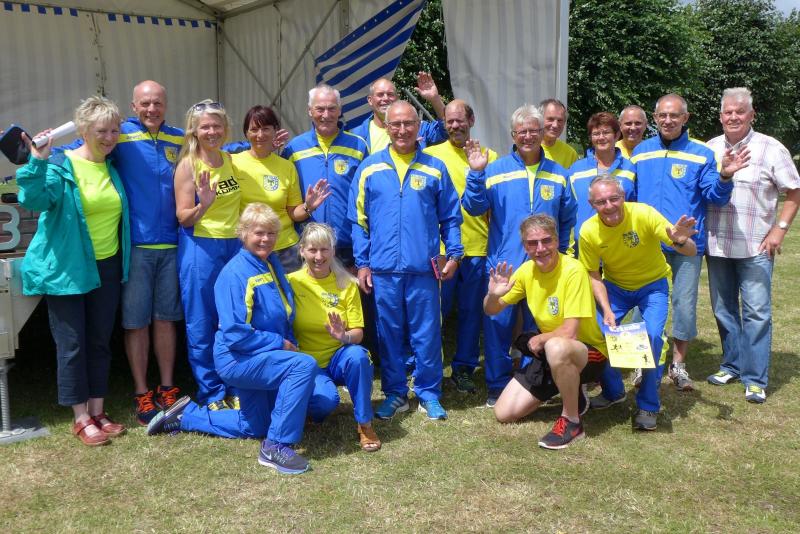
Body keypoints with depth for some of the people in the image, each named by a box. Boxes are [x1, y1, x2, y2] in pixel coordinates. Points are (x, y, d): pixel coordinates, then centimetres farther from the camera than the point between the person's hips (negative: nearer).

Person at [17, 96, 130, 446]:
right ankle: (81, 418, 14)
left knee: (100, 342, 12)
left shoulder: (114, 167, 7)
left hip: (107, 267, 6)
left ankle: (97, 412, 24)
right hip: (66, 269, -5)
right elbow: (33, 200, -27)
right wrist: (38, 161, -38)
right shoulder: (60, 166, -10)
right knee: (72, 345, 2)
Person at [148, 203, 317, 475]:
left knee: (253, 427, 20)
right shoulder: (235, 273, -20)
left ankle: (187, 415, 34)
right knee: (304, 365, -29)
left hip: (262, 357, 9)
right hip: (237, 359, -9)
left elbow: (284, 315, 16)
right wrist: (280, 344, -20)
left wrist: (290, 343, 0)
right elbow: (234, 334, -25)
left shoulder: (272, 263, 4)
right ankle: (276, 447, -20)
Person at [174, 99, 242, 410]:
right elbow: (184, 218, -8)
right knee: (202, 326, 2)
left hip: (233, 245, 6)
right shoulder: (188, 165, -7)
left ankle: (234, 388, 21)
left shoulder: (230, 160, 9)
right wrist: (203, 205, -30)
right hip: (200, 248, -5)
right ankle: (211, 394, 13)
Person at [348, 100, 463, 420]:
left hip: (424, 268, -1)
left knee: (426, 333, 5)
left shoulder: (434, 168, 6)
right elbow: (358, 220, 7)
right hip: (383, 269, 1)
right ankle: (395, 393, 22)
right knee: (389, 333, 9)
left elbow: (450, 217, 9)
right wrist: (362, 263, 1)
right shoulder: (369, 168, 6)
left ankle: (428, 394, 19)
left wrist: (454, 253, -1)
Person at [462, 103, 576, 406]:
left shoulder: (558, 174, 8)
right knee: (498, 326, 2)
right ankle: (497, 387, 16)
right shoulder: (495, 170, 0)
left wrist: (560, 251, 8)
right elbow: (474, 208, -10)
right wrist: (477, 173, -21)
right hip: (503, 265, -2)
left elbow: (567, 219, 13)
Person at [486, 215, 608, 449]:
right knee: (504, 413, 1)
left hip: (589, 353, -7)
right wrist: (493, 295, -18)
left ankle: (572, 421, -18)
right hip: (549, 353, 7)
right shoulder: (527, 270, -3)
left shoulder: (572, 270, -23)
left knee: (556, 346, -41)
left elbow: (569, 333, -27)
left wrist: (540, 339, -9)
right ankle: (572, 395, 20)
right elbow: (491, 311, 5)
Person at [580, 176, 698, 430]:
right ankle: (613, 391, 16)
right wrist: (606, 309, -20)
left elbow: (692, 252, -29)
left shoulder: (644, 214, -28)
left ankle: (648, 405, -1)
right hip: (614, 285, 2)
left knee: (652, 336, -23)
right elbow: (594, 275, -7)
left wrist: (680, 242, -53)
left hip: (652, 283, -2)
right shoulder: (588, 231, -21)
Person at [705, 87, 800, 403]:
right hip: (716, 245, 4)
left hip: (755, 247, -4)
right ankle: (732, 365, 27)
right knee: (723, 309, 13)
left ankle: (755, 379, 4)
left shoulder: (770, 149, -3)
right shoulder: (709, 149, 7)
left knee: (756, 312, -3)